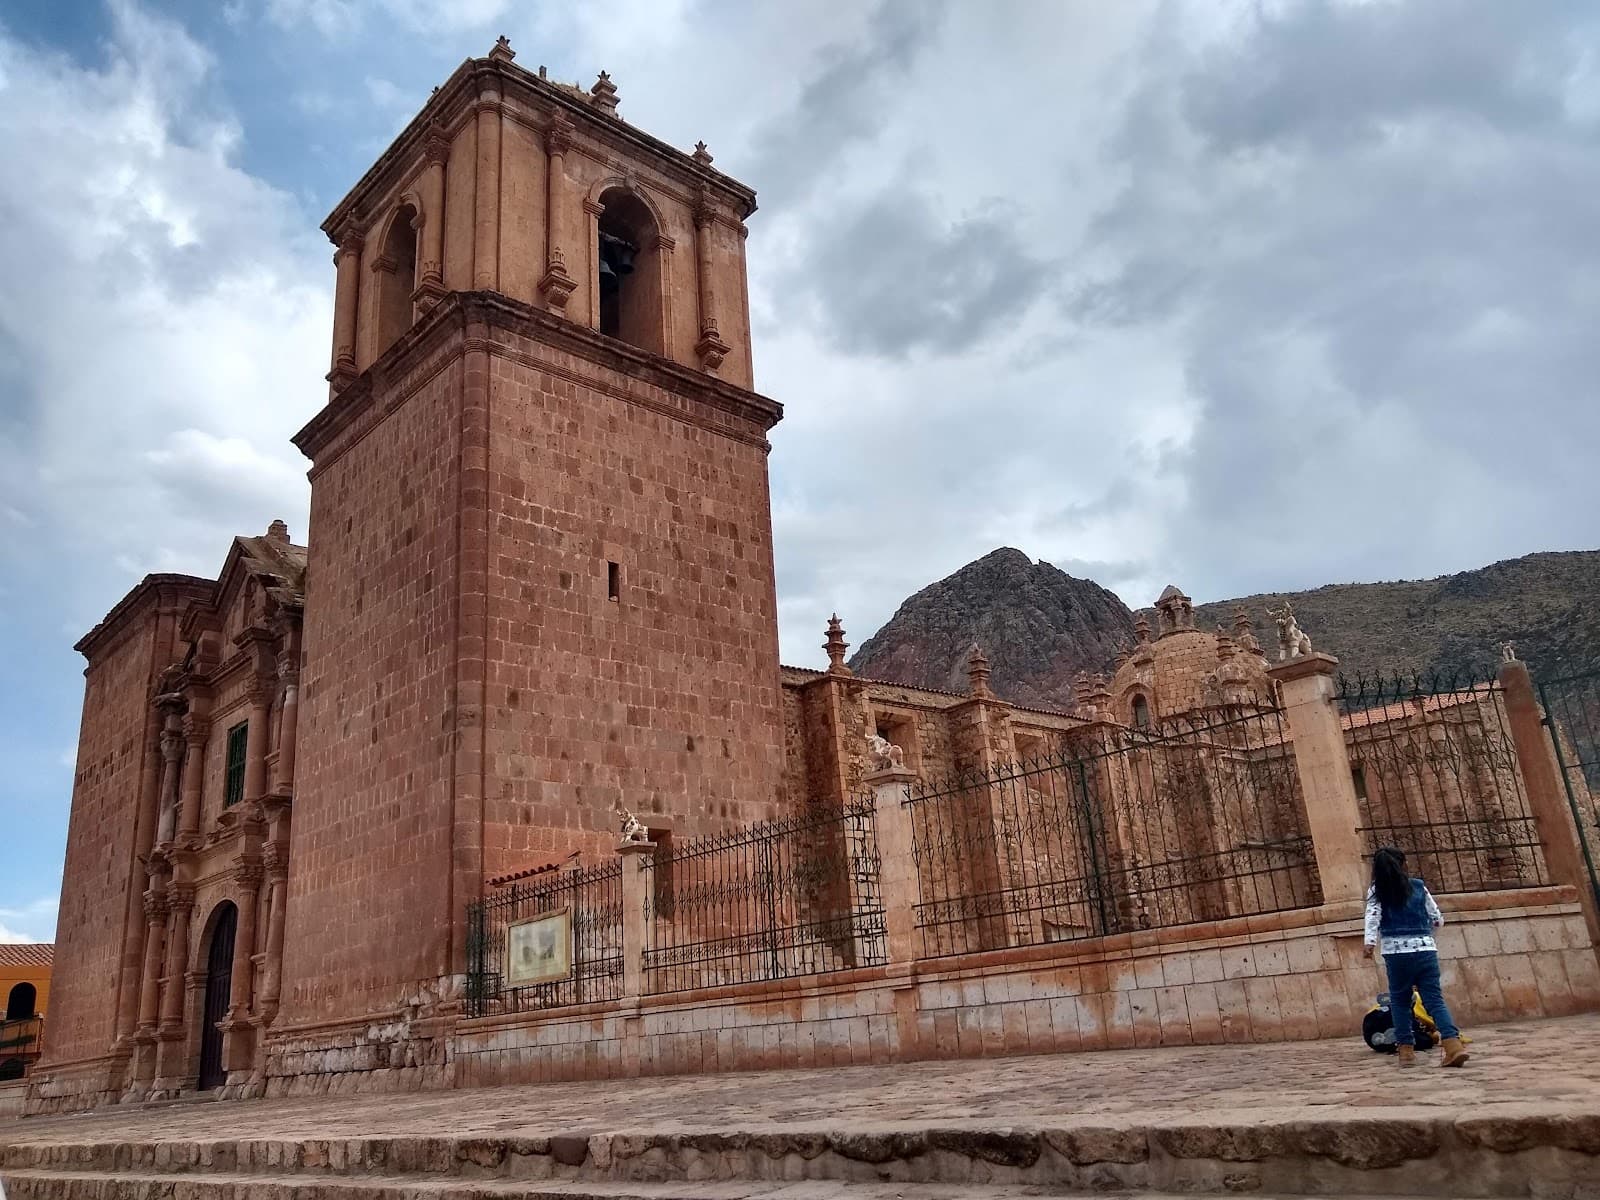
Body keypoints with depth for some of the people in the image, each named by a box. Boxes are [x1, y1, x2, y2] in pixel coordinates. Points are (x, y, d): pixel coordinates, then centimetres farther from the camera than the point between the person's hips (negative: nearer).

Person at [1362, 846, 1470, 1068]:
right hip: (1426, 949, 1)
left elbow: (1373, 916, -11)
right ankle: (1454, 1045, -14)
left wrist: (1370, 942, -21)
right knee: (1434, 999, 2)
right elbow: (1437, 919, 14)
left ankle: (1406, 1049, 9)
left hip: (1396, 953, -1)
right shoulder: (1419, 887, 11)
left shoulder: (1376, 891, 5)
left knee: (1399, 1001, 13)